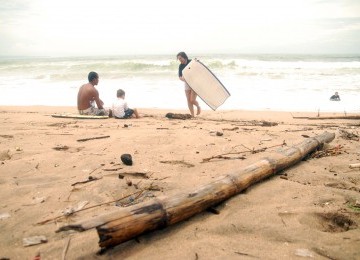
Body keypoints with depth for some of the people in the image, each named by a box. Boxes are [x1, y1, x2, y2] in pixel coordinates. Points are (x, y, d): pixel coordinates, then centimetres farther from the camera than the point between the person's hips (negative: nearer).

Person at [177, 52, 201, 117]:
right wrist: (183, 79, -25)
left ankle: (198, 107, 18)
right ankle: (192, 115, 8)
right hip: (187, 84, 5)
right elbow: (180, 77, -3)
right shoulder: (181, 66, 2)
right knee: (189, 101, 0)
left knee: (192, 100, -13)